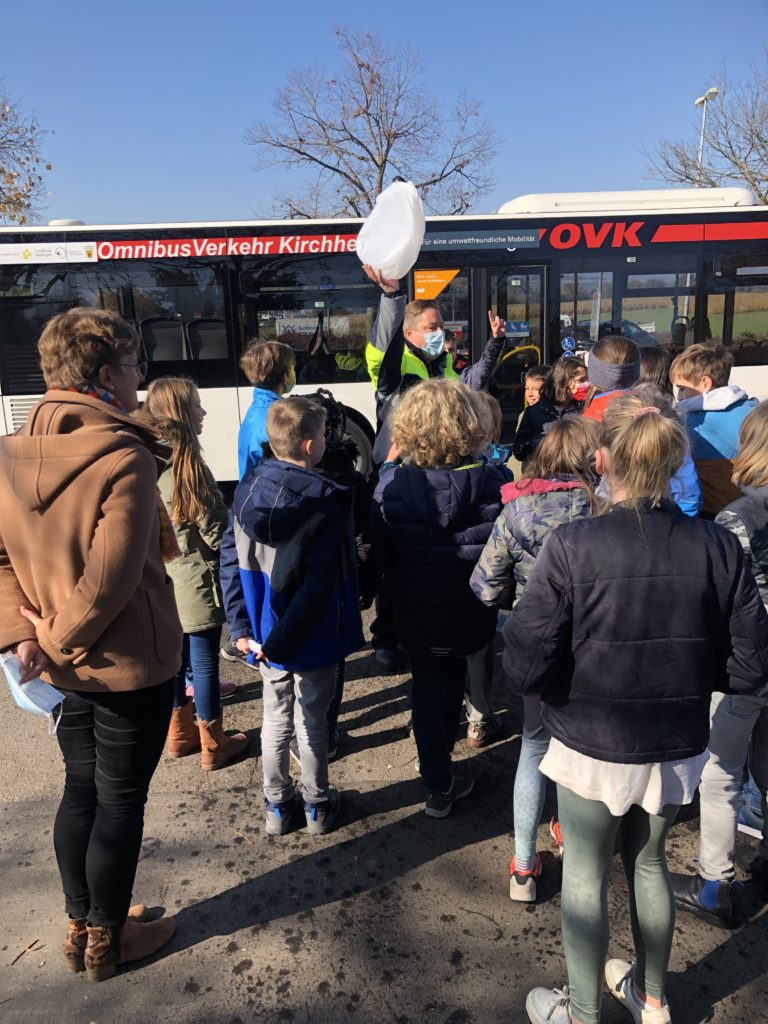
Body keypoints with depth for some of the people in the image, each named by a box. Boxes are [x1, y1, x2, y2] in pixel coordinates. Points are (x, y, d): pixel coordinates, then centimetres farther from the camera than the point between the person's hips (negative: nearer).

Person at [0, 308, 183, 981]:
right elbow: (110, 581, -25)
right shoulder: (124, 459, -24)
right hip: (131, 665, -7)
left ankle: (79, 925, 41)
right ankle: (107, 940, 32)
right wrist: (59, 639, -11)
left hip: (65, 667, 7)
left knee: (81, 790, 22)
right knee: (120, 801, 12)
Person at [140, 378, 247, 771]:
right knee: (204, 661, 5)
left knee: (175, 656, 19)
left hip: (163, 581, 8)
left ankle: (180, 734, 35)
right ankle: (212, 746, 20)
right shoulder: (188, 466, -22)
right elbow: (215, 533, -19)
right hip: (195, 583, -7)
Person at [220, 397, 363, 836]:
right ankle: (317, 808, 33)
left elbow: (231, 558, -3)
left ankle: (278, 807, 36)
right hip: (313, 636, -4)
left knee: (276, 719, 20)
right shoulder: (327, 501, -22)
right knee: (312, 723, 14)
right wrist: (282, 641, -19)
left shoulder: (249, 486, -6)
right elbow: (320, 581, -25)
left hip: (266, 631, 4)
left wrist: (242, 626, 1)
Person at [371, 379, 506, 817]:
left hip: (417, 614, -1)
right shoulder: (491, 481, -18)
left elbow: (381, 554, -7)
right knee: (454, 675, 27)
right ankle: (442, 756, 44)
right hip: (471, 614, 1)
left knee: (427, 686, 19)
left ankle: (438, 784, 26)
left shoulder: (391, 485, -18)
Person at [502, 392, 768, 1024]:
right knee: (649, 862, 26)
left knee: (585, 875, 18)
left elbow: (525, 670, -22)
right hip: (678, 750, 4)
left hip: (592, 749, -3)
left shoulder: (572, 546, -22)